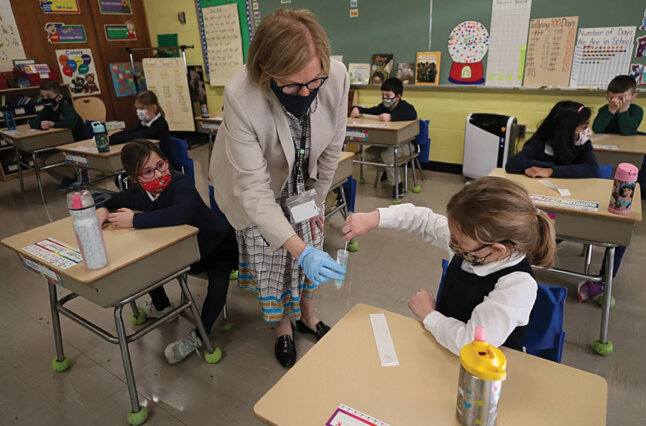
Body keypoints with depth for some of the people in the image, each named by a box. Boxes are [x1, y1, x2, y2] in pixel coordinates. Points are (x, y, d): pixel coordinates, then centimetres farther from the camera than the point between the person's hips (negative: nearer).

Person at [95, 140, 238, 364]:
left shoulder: (180, 183, -31)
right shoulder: (137, 194, -10)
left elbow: (182, 213, -53)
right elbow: (113, 199, 12)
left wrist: (135, 219, -45)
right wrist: (102, 209, -12)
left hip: (217, 244, -6)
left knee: (218, 281, -31)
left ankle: (199, 335, -6)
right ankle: (162, 306, 29)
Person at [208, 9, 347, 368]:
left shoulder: (336, 77, -30)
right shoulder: (241, 96, -38)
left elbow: (332, 148, -11)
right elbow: (253, 189, -35)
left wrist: (317, 199, 0)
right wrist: (299, 249, -43)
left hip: (303, 181, 3)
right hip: (257, 186, -2)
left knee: (312, 256, 11)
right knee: (269, 260, 7)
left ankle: (307, 315, 41)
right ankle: (282, 327, 36)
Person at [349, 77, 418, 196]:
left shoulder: (404, 106, -17)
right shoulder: (384, 106, 8)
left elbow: (412, 114, -39)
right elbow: (370, 111, 19)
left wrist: (391, 117, -49)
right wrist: (357, 109, -3)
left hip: (404, 144, -8)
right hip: (386, 143, 8)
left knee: (387, 154, -33)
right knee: (367, 154, -5)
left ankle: (397, 185, -18)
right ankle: (387, 170, 12)